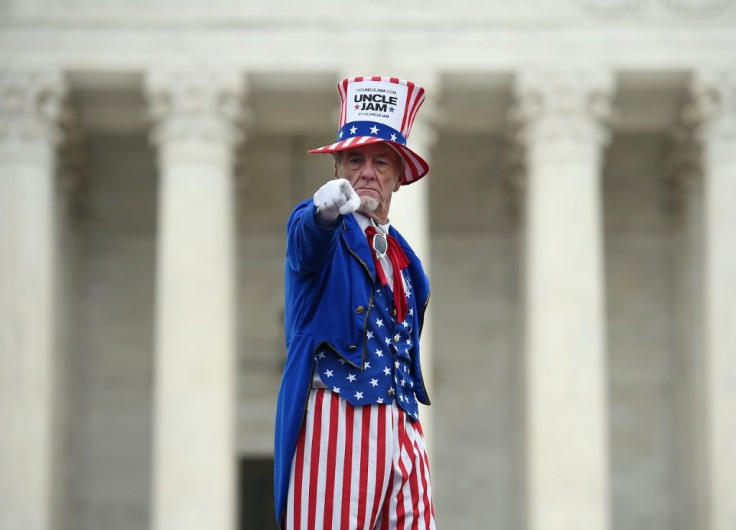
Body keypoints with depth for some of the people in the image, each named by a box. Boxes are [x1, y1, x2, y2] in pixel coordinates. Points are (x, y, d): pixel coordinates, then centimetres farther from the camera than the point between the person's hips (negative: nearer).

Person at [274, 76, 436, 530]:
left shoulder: (403, 254, 21)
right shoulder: (317, 230, 2)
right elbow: (309, 240, -23)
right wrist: (328, 208, -46)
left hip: (401, 427, 6)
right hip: (336, 419, -6)